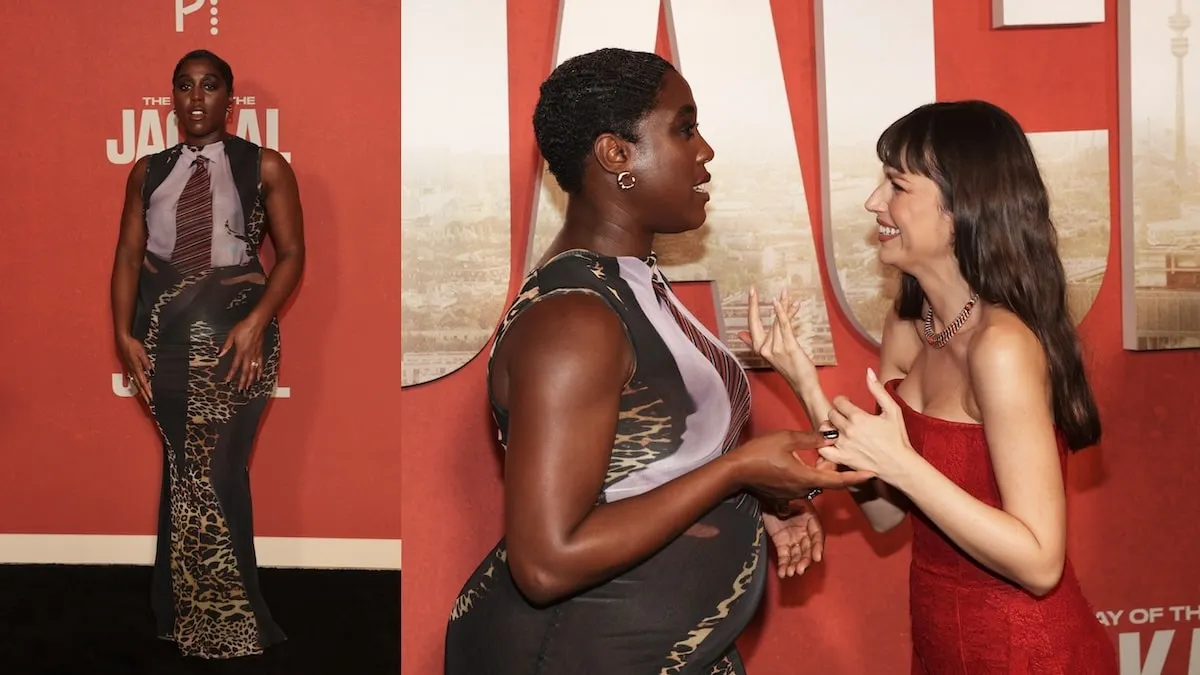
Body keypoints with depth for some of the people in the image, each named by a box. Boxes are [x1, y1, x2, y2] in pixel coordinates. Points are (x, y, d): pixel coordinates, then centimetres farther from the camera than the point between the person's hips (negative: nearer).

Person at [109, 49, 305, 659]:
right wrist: (124, 333, -5)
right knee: (181, 466, 7)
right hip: (164, 334, 3)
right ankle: (182, 610, 20)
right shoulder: (149, 172, 12)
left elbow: (291, 254, -1)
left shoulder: (264, 168, 3)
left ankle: (226, 622, 10)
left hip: (236, 333, -3)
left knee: (218, 471, -5)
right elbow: (128, 254, 8)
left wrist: (256, 322, -14)